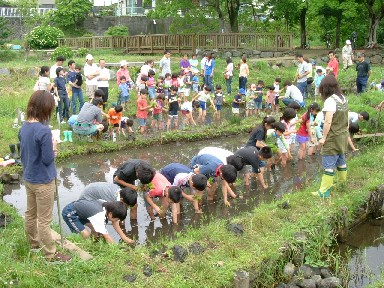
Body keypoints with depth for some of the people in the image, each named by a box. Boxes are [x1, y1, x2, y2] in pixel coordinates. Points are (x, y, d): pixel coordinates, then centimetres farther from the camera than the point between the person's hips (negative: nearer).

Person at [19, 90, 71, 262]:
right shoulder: (43, 131, -27)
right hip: (42, 181, -8)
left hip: (28, 178, 8)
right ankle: (50, 254, 16)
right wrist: (53, 148, -4)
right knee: (44, 220, 3)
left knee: (30, 214, 23)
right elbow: (48, 159, -22)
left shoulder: (24, 127, -1)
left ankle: (34, 243, 42)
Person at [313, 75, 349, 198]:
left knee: (328, 164, -5)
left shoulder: (330, 100, -19)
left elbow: (328, 122, -23)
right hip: (343, 136, 8)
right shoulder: (343, 99, 6)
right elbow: (346, 118, 12)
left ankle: (324, 191, -2)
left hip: (333, 138, -8)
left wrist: (324, 137, -15)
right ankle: (342, 183, 32)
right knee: (341, 160, 19)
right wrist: (345, 131, 20)